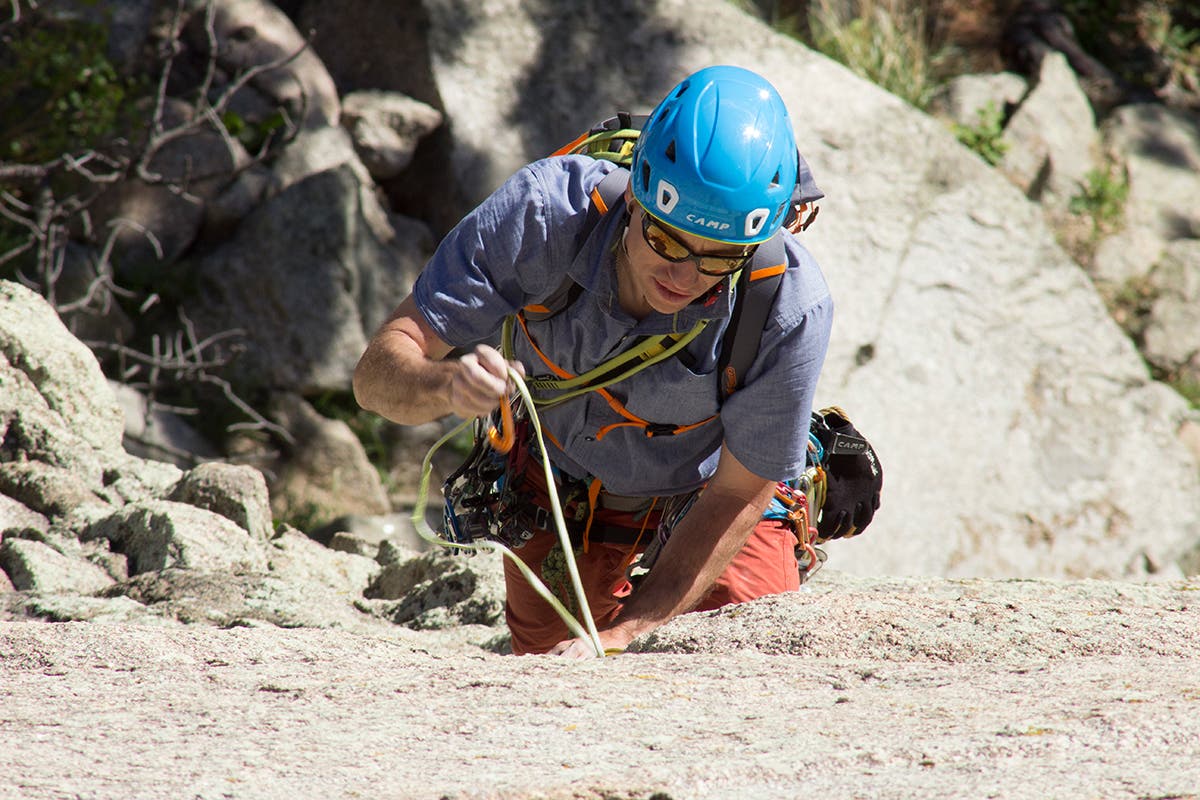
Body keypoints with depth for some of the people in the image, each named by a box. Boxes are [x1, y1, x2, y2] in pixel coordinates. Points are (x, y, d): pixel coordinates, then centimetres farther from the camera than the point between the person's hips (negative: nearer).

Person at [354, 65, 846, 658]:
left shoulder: (792, 308, -39)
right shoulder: (543, 212, -37)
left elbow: (736, 497, -25)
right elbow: (378, 374, -33)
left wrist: (621, 635, -31)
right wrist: (446, 385, -57)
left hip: (704, 485, -1)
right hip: (560, 481, 1)